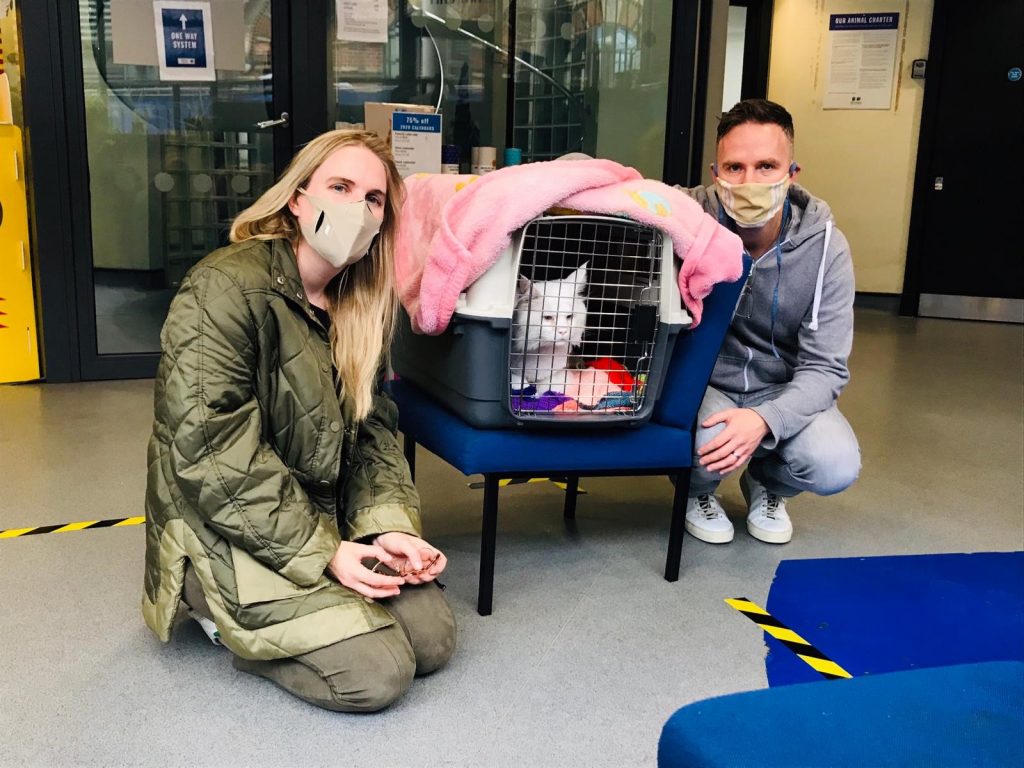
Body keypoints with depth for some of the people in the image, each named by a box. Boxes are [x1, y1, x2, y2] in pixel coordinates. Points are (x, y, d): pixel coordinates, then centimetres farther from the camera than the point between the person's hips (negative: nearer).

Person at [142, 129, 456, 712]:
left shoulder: (358, 305, 6)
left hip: (329, 516, 8)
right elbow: (213, 457, -24)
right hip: (226, 532, -7)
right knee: (377, 672, -16)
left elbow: (370, 432, 5)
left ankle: (268, 616, 15)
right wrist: (321, 553, -23)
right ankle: (226, 613, 6)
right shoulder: (225, 290, -20)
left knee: (434, 637, -2)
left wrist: (389, 526, -12)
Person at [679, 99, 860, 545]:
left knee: (836, 467, -24)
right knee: (707, 446, -34)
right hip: (701, 380, -1)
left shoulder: (825, 247, -14)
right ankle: (696, 489, 8)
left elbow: (824, 368, -14)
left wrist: (765, 420, -33)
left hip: (781, 392, 2)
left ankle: (765, 485, 15)